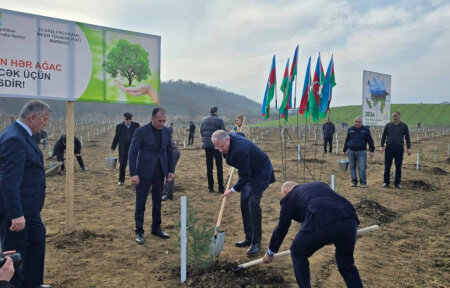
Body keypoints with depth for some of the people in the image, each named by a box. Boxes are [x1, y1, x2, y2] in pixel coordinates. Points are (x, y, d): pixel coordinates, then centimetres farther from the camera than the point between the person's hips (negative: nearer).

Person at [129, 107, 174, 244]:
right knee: (140, 203, 2)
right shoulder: (141, 131, -11)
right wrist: (133, 174, -16)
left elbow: (169, 152, 13)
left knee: (157, 202, 14)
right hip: (144, 173, -5)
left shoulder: (166, 131, 4)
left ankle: (156, 228, 28)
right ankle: (139, 232, 14)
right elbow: (132, 153, -11)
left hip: (160, 173, 5)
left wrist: (171, 170, 6)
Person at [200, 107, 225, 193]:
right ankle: (221, 188, 0)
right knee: (219, 167, 1)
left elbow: (201, 132, 12)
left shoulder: (204, 120, 8)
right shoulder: (219, 120, -7)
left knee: (209, 167, 9)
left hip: (207, 146, 5)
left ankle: (210, 187, 12)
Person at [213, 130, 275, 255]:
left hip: (261, 173, -10)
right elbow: (240, 134, 16)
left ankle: (256, 242, -10)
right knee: (244, 203, 7)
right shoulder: (232, 136, -10)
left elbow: (245, 176, -28)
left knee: (253, 203, -19)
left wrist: (233, 190, -18)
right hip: (249, 171, 10)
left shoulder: (239, 150, -36)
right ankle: (249, 238, 18)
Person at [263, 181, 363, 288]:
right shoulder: (319, 184, 36)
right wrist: (333, 237, 54)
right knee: (347, 265, 27)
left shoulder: (289, 197, 22)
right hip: (350, 219, 6)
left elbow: (282, 228, 28)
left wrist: (270, 253, 42)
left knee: (297, 253, 22)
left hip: (322, 223, -5)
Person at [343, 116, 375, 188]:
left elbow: (370, 141, 6)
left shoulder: (366, 130, 4)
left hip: (361, 152, -2)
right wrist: (344, 150, 16)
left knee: (362, 167, -8)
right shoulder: (350, 130, 9)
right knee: (352, 167, 6)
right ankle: (354, 181, 15)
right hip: (351, 151, 3)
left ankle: (363, 182, 3)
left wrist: (371, 150, 1)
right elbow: (347, 140, 16)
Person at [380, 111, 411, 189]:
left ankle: (397, 183, 14)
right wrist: (382, 146, 0)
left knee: (398, 167, 5)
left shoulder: (404, 126, 5)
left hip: (399, 149, 0)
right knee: (387, 166, 2)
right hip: (389, 148, 0)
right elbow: (383, 136, 9)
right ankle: (386, 182, 11)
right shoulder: (388, 125, 6)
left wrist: (408, 148, 0)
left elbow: (407, 137, 7)